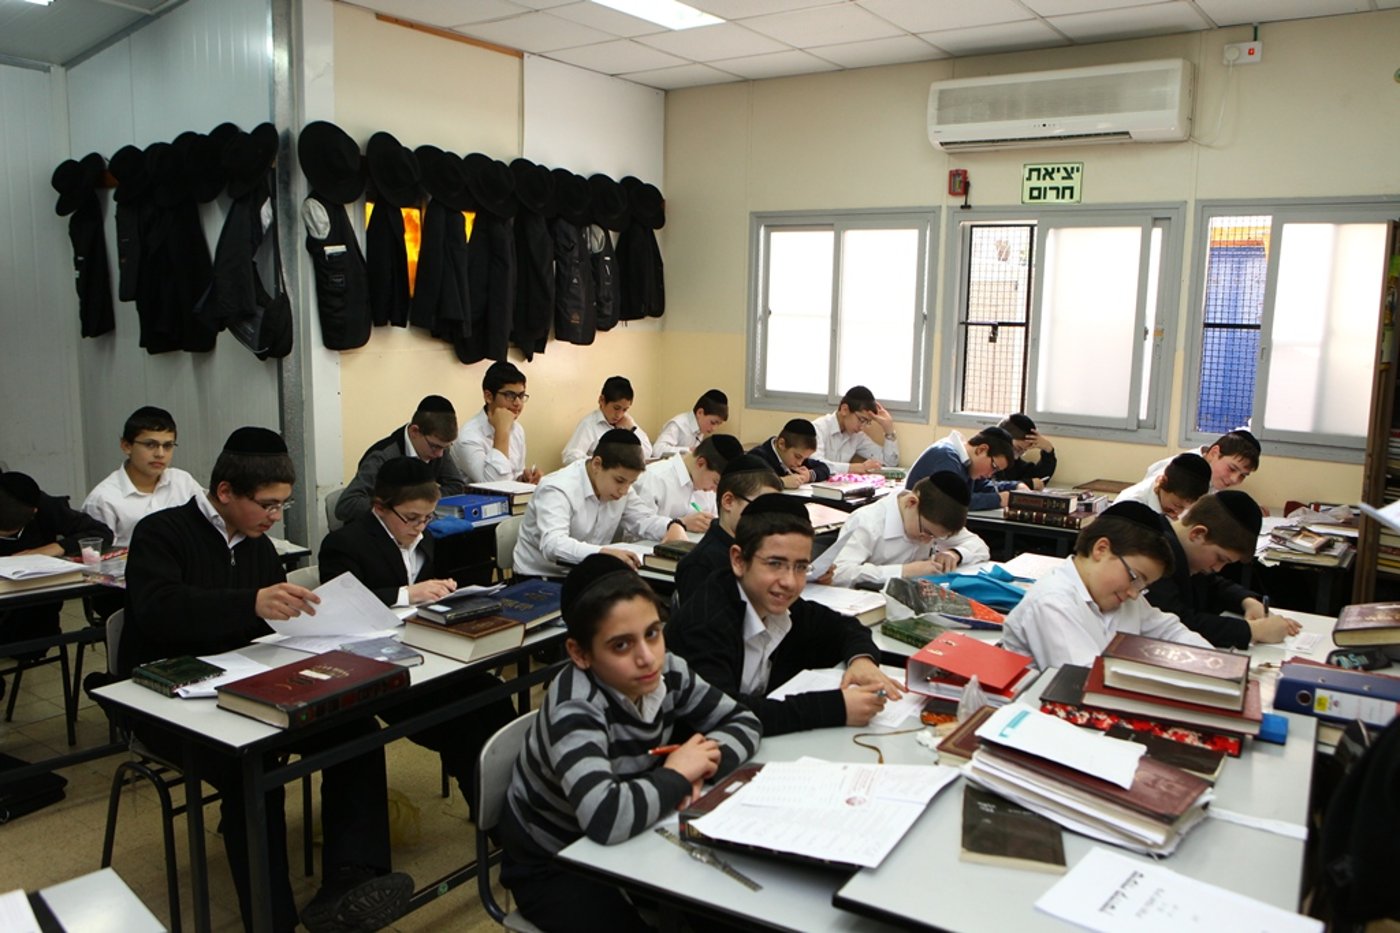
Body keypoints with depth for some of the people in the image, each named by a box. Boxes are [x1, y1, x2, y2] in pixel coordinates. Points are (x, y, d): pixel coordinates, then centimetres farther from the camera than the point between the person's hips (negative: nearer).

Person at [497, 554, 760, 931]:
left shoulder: (667, 672, -12)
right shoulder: (575, 706, -31)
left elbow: (743, 721, -1)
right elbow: (605, 817, -44)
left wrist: (701, 764, -21)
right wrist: (677, 776, -28)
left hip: (622, 845, 6)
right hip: (549, 864, -5)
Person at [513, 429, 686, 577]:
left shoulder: (618, 485, 1)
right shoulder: (557, 490, -22)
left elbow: (643, 520, 11)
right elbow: (552, 545, -36)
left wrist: (674, 526, -11)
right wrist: (604, 552, -51)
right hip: (542, 579, -7)